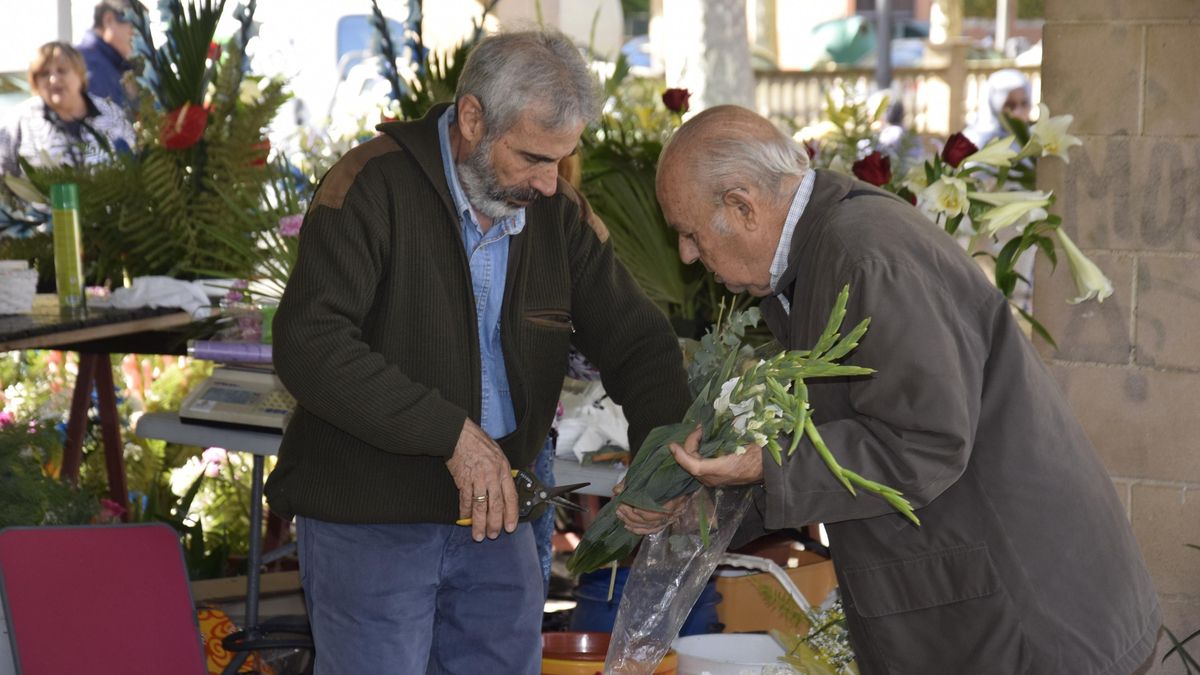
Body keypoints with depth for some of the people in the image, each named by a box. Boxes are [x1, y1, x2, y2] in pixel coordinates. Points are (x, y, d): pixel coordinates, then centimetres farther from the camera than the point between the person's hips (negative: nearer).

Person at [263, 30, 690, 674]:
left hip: (495, 513, 6)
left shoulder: (554, 214, 6)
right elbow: (309, 345, -23)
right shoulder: (373, 186, -13)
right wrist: (451, 432, -25)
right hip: (367, 522, -5)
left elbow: (636, 340, 10)